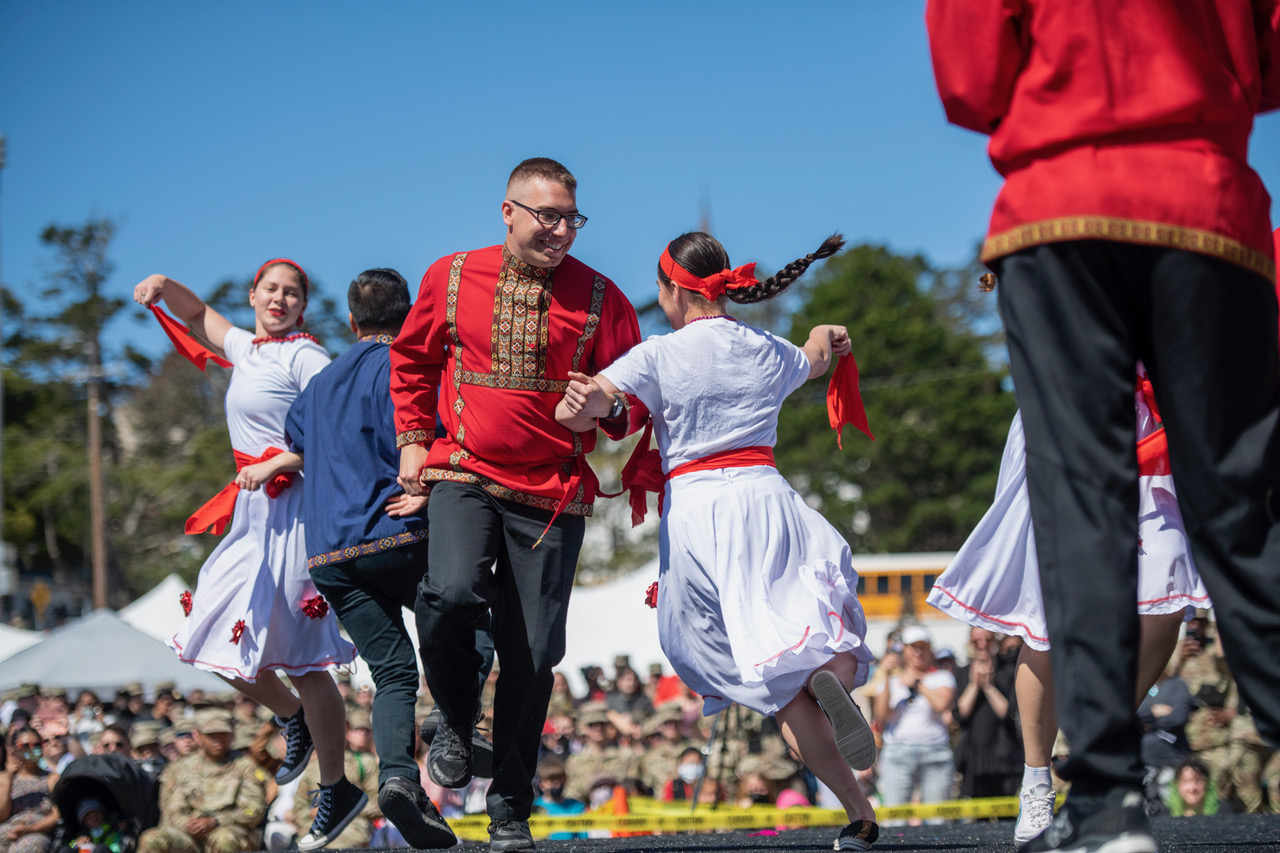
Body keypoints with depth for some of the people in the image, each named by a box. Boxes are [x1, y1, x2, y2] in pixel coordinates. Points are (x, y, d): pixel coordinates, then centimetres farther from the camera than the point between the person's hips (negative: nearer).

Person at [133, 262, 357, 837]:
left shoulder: (304, 355, -8)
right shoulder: (245, 348, 15)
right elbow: (199, 315, 33)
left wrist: (274, 465, -19)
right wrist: (164, 286, 14)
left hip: (292, 511, -8)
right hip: (253, 511, 8)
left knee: (299, 658, -6)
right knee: (217, 640, 10)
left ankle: (335, 787, 4)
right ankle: (293, 720, 32)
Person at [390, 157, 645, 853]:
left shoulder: (599, 298, 2)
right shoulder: (451, 278, 4)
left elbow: (634, 396, 8)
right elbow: (411, 361, 21)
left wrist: (611, 407, -15)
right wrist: (413, 441, 13)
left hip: (553, 494, 1)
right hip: (464, 477, 0)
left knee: (533, 653, -1)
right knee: (451, 595, -28)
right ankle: (456, 724, 3)